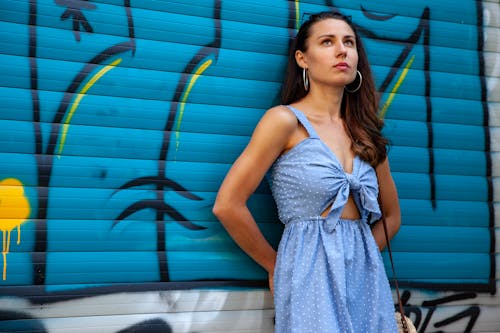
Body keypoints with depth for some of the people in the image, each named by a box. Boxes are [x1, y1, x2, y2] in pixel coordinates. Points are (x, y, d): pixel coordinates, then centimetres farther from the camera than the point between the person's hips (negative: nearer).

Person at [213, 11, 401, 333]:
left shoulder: (366, 134, 10)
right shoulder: (285, 120, -6)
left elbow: (391, 217, 20)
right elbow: (228, 205, -11)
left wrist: (358, 257, 6)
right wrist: (275, 266, -1)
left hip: (367, 277, 5)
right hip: (312, 277, -5)